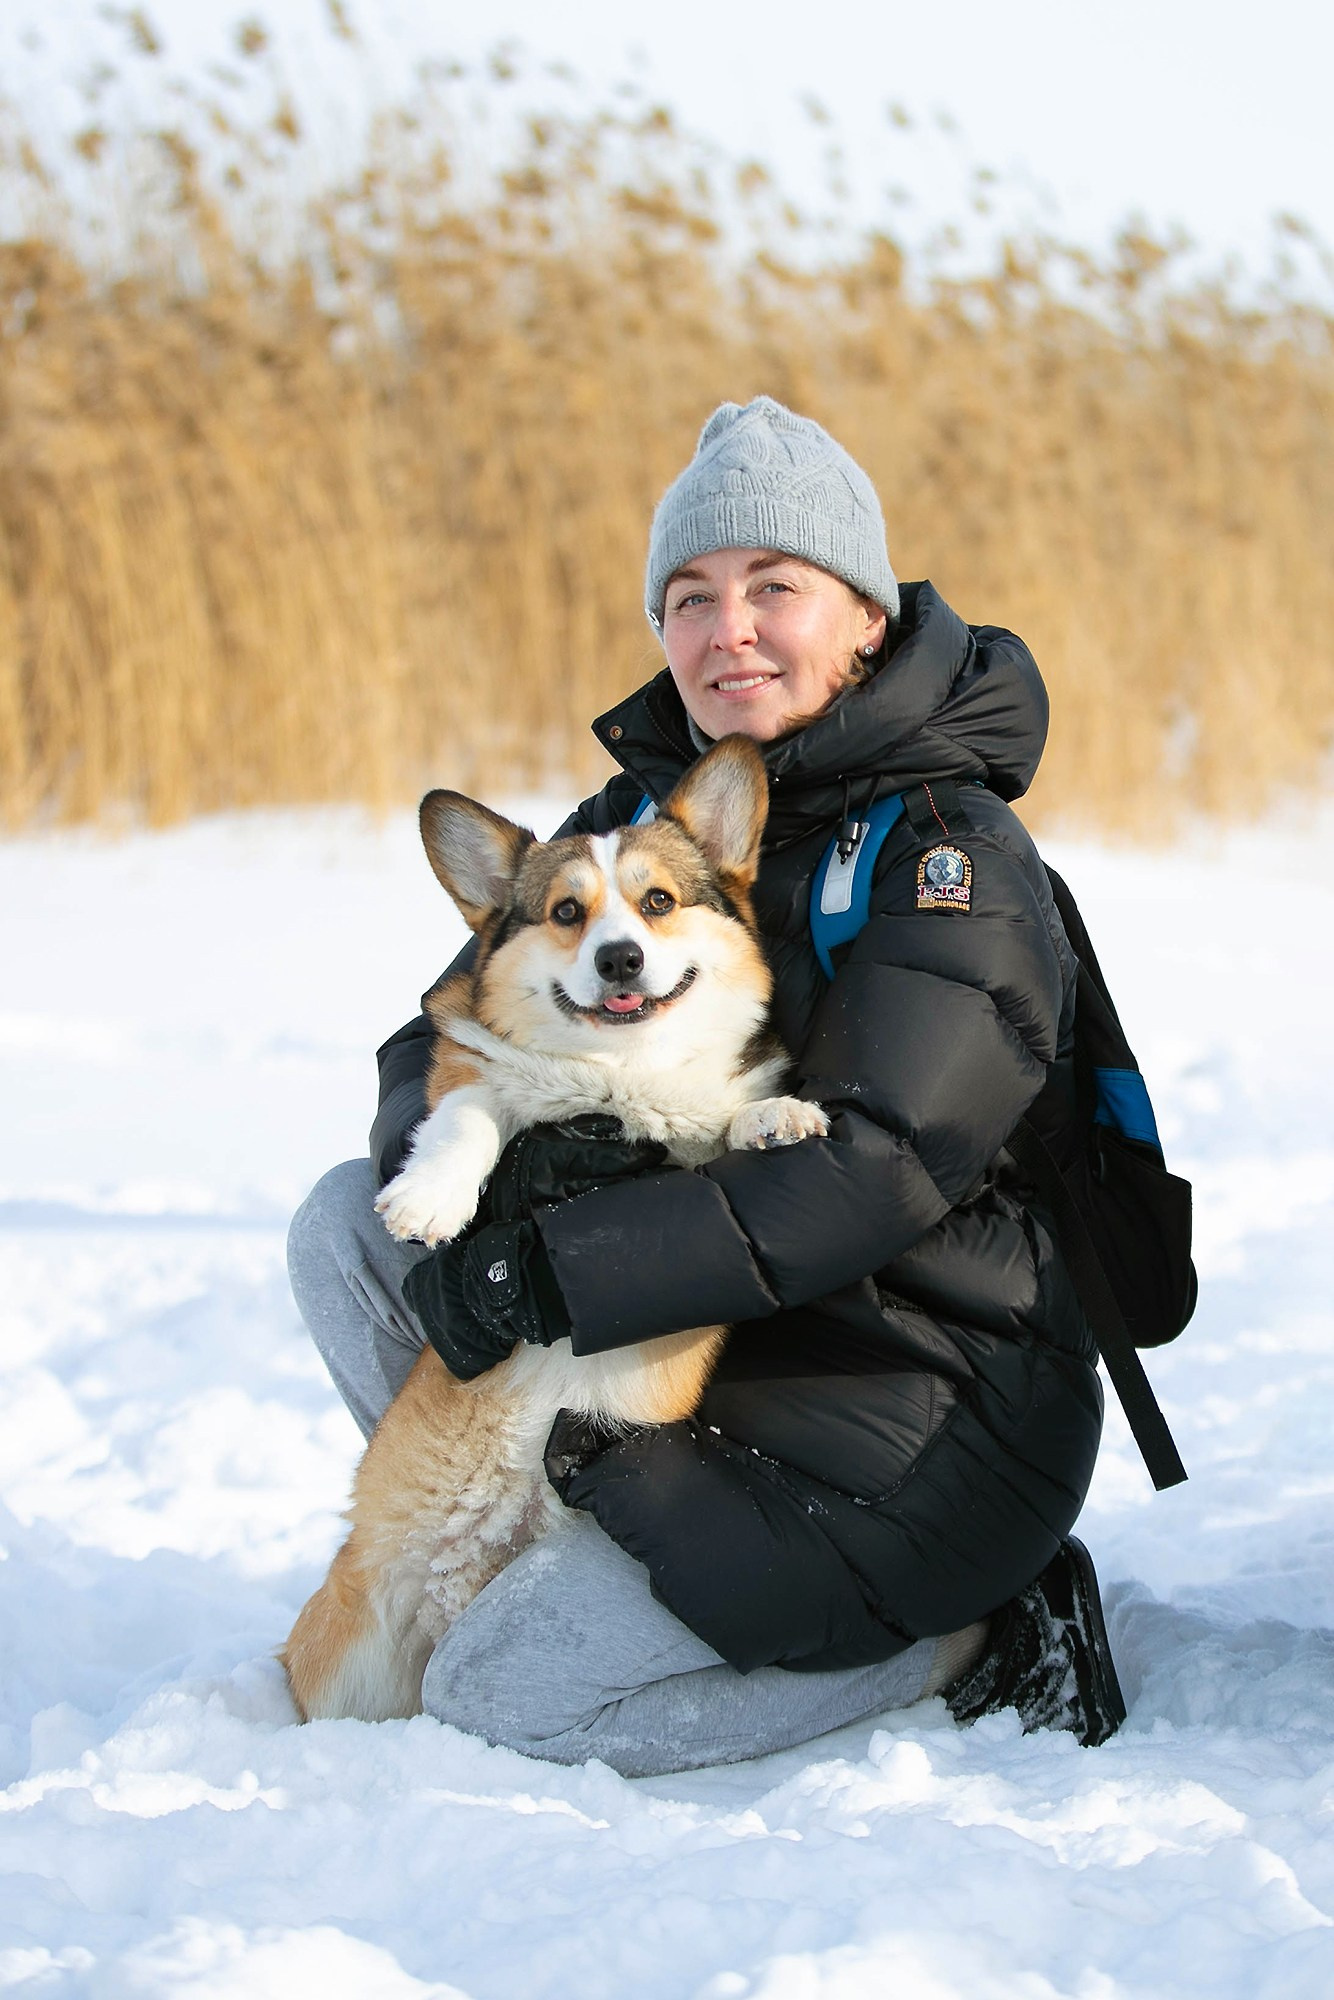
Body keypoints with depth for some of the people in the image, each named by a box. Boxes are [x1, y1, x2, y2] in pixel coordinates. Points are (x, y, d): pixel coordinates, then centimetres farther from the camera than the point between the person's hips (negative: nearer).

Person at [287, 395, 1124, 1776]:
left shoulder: (950, 855, -16)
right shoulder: (637, 816, 7)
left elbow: (879, 1169, -26)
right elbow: (438, 1037, 6)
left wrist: (552, 1273, -27)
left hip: (906, 1409, -8)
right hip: (701, 1340, 8)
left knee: (497, 1702, -14)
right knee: (347, 1222, -1)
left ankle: (969, 1637, -1)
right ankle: (578, 1566, 5)